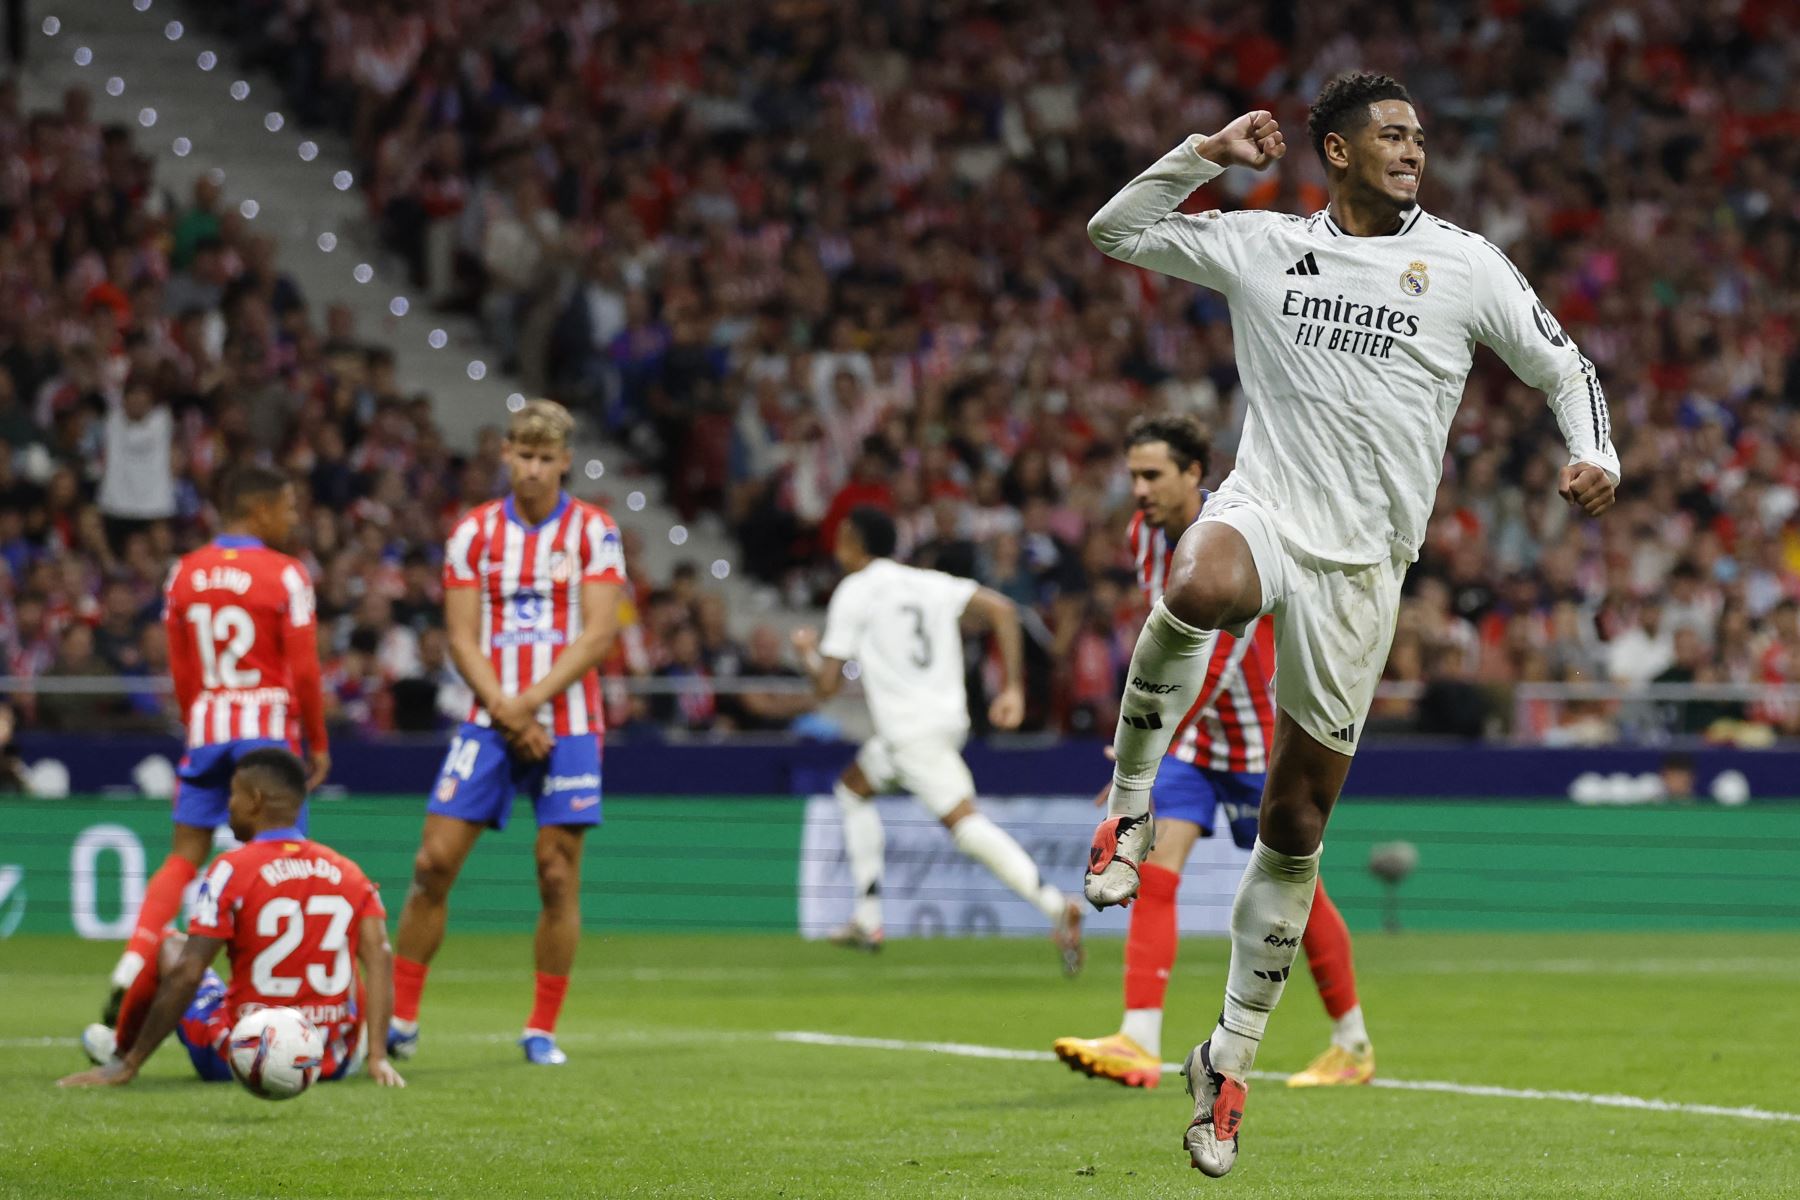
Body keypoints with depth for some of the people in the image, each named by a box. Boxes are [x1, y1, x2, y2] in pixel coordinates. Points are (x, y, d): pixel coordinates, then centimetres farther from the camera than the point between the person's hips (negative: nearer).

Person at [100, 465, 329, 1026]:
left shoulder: (184, 574, 7)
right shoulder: (284, 575, -8)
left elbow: (180, 671, 11)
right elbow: (304, 670, -9)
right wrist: (318, 744, 1)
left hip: (206, 726, 4)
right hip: (268, 727, -4)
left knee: (185, 855, 6)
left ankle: (130, 971, -9)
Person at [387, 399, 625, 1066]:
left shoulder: (593, 531, -1)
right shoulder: (474, 533, 5)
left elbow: (597, 636, -8)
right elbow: (462, 639, 2)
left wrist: (530, 700, -16)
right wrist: (503, 709, -12)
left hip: (567, 722, -2)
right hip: (490, 722, 2)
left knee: (558, 875, -3)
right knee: (434, 862, -5)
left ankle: (541, 1030, 7)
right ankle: (402, 1018, 5)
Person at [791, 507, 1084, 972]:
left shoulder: (853, 592, -2)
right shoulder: (931, 584, 15)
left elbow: (827, 684, -4)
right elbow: (1001, 609, 2)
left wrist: (808, 650, 18)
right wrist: (1014, 688, 1)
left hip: (912, 732, -8)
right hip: (948, 719, 8)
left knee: (963, 821, -17)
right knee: (853, 788, 25)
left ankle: (1055, 905, -35)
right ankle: (868, 921, 24)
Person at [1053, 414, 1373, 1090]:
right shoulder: (1144, 534, 0)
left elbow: (1217, 663, -31)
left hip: (1261, 739, -6)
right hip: (1188, 733, 6)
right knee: (1154, 875, -12)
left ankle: (1353, 1045, 21)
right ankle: (1140, 1044, -19)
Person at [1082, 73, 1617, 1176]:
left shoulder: (1466, 265, 5)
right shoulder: (1261, 246, 7)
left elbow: (1563, 366, 14)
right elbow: (1116, 229, 14)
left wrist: (1595, 457, -5)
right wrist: (1208, 156, 1)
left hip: (1360, 565, 1)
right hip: (1263, 508, 0)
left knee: (1298, 819, 3)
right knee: (1196, 591, -40)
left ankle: (1231, 1059, 15)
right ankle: (1131, 806, -17)